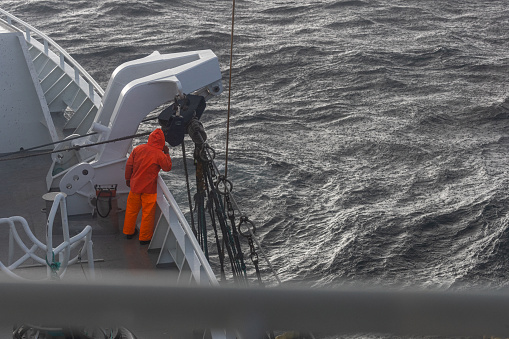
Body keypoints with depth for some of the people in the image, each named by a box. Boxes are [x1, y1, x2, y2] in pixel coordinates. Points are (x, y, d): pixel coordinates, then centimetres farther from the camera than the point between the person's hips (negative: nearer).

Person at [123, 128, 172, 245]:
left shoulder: (138, 149, -5)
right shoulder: (160, 155, -18)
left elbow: (129, 165, 2)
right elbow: (168, 167, -4)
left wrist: (128, 178, 15)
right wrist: (167, 154, 3)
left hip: (135, 185, 5)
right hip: (149, 188, -5)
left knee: (132, 209, 20)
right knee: (148, 213, 8)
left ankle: (129, 231, 36)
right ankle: (144, 237, 17)